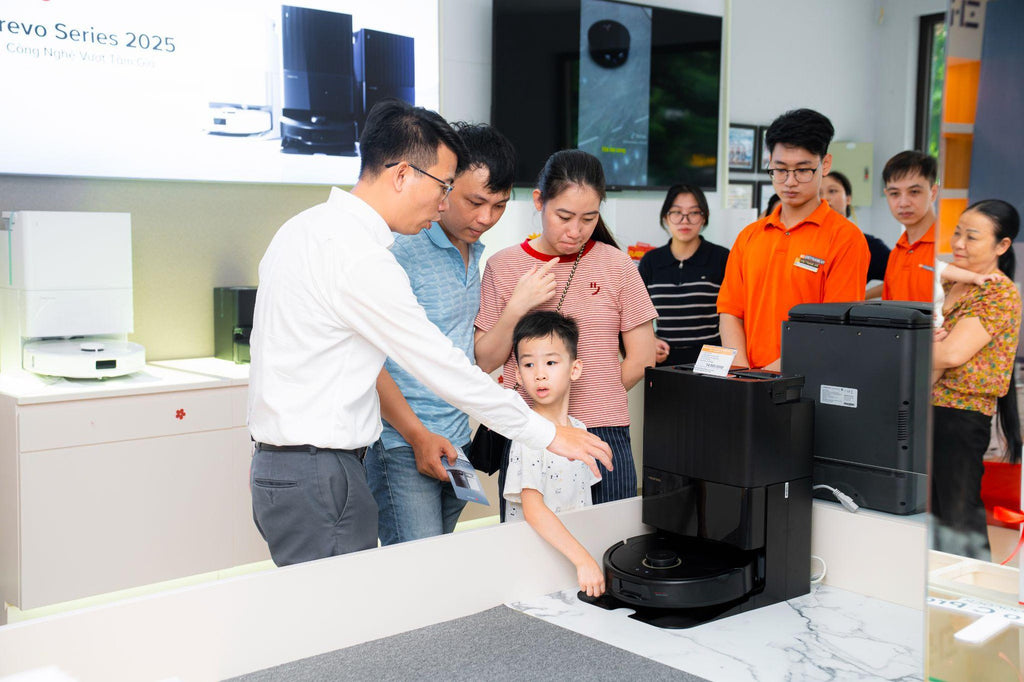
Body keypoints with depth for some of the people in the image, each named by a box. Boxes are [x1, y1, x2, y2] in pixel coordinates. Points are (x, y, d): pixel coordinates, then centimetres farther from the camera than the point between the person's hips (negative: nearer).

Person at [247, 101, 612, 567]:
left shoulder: (305, 227, 13)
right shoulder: (360, 257, -18)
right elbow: (441, 367, -17)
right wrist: (547, 434, -8)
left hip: (278, 461, 10)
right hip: (319, 476, -10)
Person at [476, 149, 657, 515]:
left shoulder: (616, 265, 3)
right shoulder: (502, 266, 3)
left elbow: (642, 357, 6)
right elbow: (485, 362, 2)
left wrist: (594, 400, 8)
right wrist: (516, 309, -11)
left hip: (603, 438, 0)